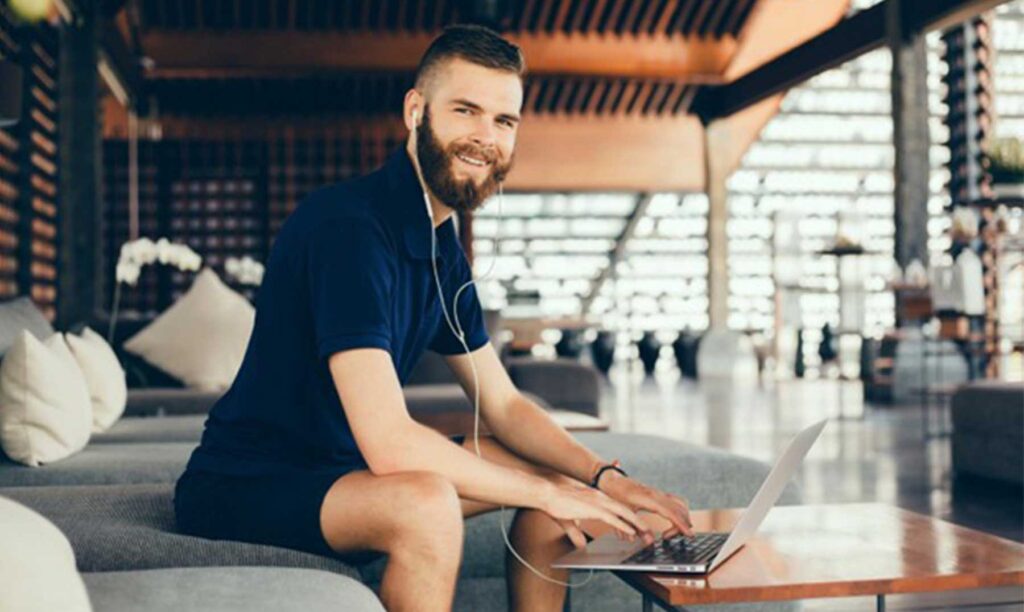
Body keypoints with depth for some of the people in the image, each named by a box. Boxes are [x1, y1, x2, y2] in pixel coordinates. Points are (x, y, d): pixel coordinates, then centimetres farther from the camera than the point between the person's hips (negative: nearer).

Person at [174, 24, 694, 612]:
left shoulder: (444, 250, 5)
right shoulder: (348, 226, -24)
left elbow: (504, 405, 11)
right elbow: (388, 442, -30)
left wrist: (604, 478, -5)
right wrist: (546, 493, -20)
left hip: (344, 467, 9)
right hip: (244, 490, -9)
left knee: (559, 475, 9)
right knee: (427, 502, -36)